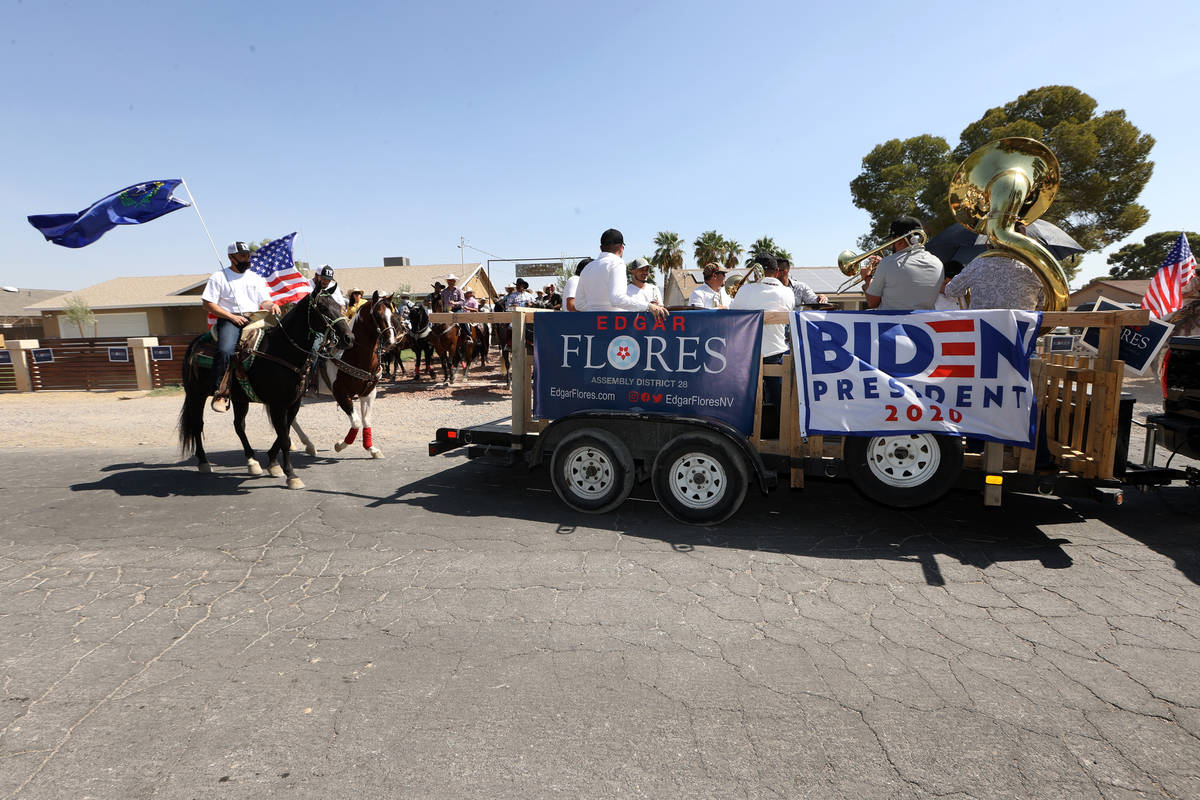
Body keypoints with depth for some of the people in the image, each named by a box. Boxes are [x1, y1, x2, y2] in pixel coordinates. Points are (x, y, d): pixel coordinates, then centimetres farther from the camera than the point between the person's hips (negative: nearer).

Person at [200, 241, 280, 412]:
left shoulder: (256, 277, 23)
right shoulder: (219, 277, 11)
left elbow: (265, 301, 20)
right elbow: (208, 304, 4)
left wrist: (272, 305, -6)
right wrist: (232, 316, -8)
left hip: (254, 318, 4)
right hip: (229, 319, -3)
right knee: (225, 350, -30)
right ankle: (220, 392, -22)